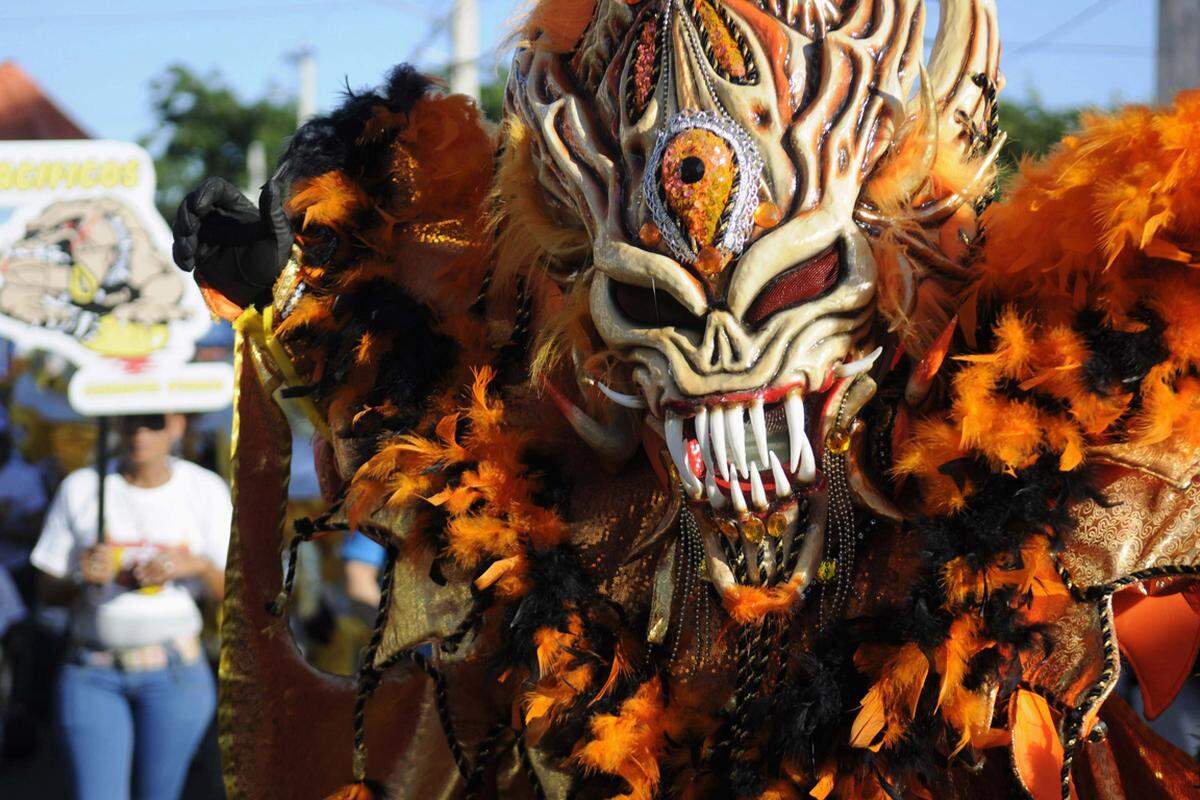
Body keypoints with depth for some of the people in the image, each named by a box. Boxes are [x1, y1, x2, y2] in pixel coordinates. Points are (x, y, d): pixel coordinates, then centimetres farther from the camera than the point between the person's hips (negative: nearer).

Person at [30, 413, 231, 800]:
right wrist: (83, 578, -16)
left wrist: (196, 564, -19)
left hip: (174, 676, 0)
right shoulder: (81, 488, 1)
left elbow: (231, 593, 2)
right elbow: (49, 590, 6)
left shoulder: (205, 489, 1)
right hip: (92, 674, 0)